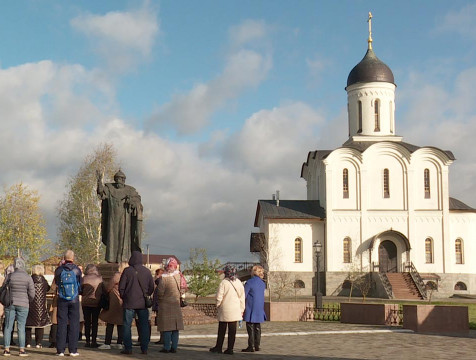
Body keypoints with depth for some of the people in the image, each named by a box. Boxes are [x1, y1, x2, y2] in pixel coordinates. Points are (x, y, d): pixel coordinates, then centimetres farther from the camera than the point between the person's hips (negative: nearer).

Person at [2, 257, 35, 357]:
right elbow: (32, 294, -4)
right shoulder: (28, 278, -5)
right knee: (21, 327, 1)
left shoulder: (9, 276, -3)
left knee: (8, 326, 6)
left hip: (10, 304, 1)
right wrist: (28, 301, 17)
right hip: (23, 304, -1)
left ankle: (7, 349, 4)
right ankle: (22, 350, 0)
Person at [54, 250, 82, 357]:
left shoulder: (59, 270, -3)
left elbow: (56, 283, 11)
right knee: (74, 324, 4)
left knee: (61, 324, 5)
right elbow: (80, 286, 5)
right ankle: (73, 350, 3)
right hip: (74, 300, -1)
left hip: (62, 300, 1)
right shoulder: (77, 270, -5)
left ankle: (60, 350, 5)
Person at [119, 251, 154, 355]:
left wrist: (123, 297, 11)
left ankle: (128, 348, 0)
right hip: (143, 303, 3)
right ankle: (144, 348, 6)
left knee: (127, 325, 4)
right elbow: (151, 287, 8)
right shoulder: (147, 271, 3)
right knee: (144, 326, 7)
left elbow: (121, 287, -4)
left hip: (129, 303, -3)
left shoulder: (127, 271, -6)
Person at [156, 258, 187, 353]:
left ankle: (167, 347, 0)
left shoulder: (163, 277, -17)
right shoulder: (179, 275, 0)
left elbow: (160, 292, -15)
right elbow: (183, 289, 7)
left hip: (165, 304, -5)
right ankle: (174, 347, 11)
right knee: (175, 328, 9)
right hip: (176, 304, 5)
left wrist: (159, 299, 4)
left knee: (167, 328, -1)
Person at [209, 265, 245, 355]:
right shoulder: (239, 283, 3)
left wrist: (218, 306, 6)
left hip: (224, 310, -3)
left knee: (222, 330, 8)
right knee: (232, 330, 6)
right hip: (235, 310, 3)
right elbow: (242, 297, 8)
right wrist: (241, 310, 15)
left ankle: (218, 347, 17)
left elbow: (219, 297, -10)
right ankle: (230, 349, 6)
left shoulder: (223, 282, -11)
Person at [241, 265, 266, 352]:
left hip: (250, 309, -6)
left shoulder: (249, 282, -11)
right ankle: (257, 346, 16)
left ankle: (251, 347, -4)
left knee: (250, 328, -3)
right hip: (260, 309, 7)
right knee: (257, 328, 11)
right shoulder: (262, 284, 9)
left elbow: (243, 296, -10)